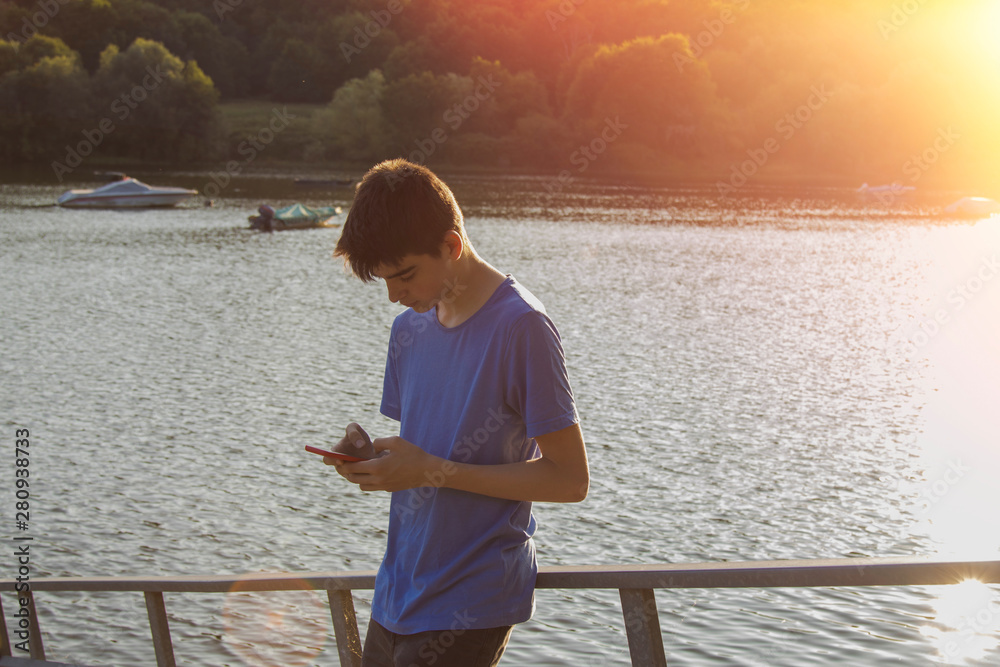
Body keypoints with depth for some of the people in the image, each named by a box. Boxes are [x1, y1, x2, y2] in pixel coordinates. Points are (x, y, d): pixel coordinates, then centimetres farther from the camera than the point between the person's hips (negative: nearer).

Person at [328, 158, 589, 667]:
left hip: (471, 605, -7)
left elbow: (570, 478, -15)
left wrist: (434, 472, -18)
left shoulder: (520, 327, -15)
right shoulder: (409, 327, 9)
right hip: (398, 592, 7)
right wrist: (367, 449, -4)